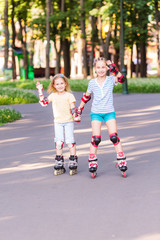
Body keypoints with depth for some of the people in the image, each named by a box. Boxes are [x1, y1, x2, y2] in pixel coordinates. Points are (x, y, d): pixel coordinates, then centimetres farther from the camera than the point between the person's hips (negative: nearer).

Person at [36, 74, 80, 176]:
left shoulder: (69, 95, -2)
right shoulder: (53, 96, 8)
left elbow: (73, 108, -4)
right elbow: (44, 103, 6)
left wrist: (75, 116, -17)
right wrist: (40, 91, 7)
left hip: (68, 122, -3)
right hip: (58, 122, 3)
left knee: (70, 141, -5)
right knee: (59, 142, 3)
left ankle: (73, 164, 2)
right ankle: (59, 165, 10)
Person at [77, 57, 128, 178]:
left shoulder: (111, 80, -4)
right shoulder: (92, 83, 1)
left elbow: (121, 79, -25)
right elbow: (86, 96, 15)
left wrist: (114, 69, -38)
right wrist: (80, 108, 18)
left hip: (109, 112, -1)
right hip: (96, 113, 1)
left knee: (114, 137, -9)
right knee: (96, 139, -4)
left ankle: (122, 162, 0)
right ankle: (92, 163, 7)